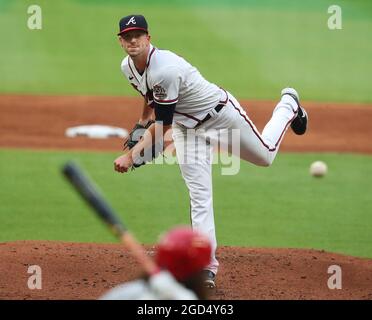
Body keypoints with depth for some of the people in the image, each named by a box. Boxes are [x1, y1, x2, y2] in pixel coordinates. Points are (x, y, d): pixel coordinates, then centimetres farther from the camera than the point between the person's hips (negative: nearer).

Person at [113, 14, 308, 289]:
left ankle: (288, 105, 46)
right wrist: (140, 124, 7)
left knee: (265, 156, 18)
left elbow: (162, 126, -36)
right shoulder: (128, 67, -12)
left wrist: (132, 155, -44)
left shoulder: (165, 69, -38)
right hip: (186, 126, 6)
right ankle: (207, 267, -6)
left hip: (220, 113, -6)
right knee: (199, 196, -4)